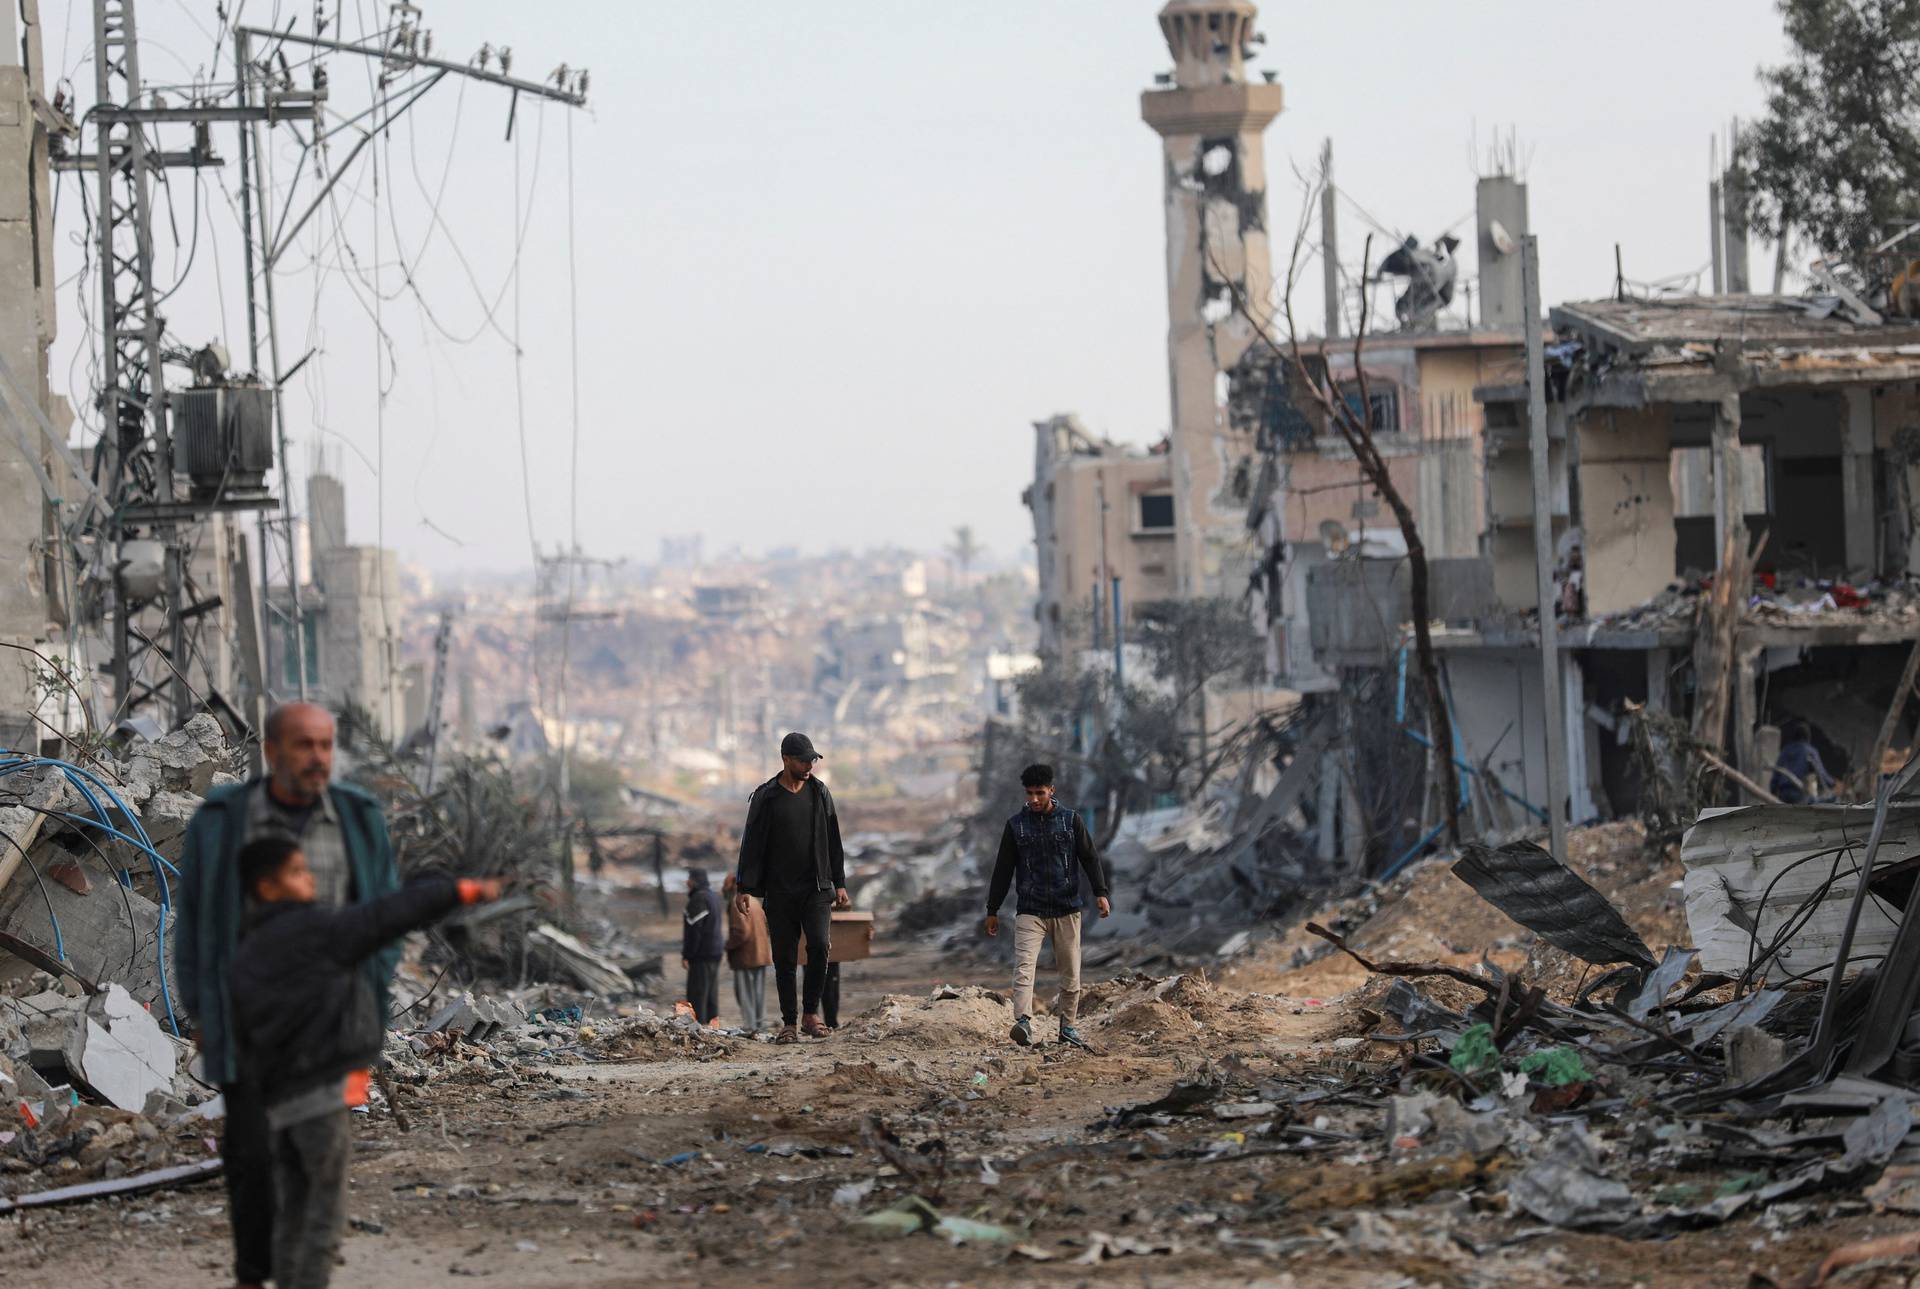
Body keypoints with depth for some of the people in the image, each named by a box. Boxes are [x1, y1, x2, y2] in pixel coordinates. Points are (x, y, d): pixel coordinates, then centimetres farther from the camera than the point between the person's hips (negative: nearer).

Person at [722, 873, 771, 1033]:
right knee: (759, 992, 13)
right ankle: (760, 1024, 16)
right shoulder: (754, 903, 12)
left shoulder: (736, 904, -15)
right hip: (762, 955, 8)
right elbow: (766, 924, 18)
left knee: (744, 992, -3)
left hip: (745, 957, -8)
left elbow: (741, 931, -21)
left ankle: (749, 1026, -7)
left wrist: (729, 945, -7)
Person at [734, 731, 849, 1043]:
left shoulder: (819, 792, 8)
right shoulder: (766, 798, -2)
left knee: (819, 945, -16)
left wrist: (839, 883, 9)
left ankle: (811, 1013, -4)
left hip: (816, 889, 2)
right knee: (785, 959, 0)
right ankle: (789, 1023, 8)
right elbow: (752, 843, -2)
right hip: (779, 892, -2)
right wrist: (745, 887, -9)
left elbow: (832, 840, 13)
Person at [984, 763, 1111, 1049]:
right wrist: (992, 910, 10)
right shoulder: (1016, 826, 5)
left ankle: (1068, 1026, 17)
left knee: (1070, 972, 5)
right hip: (1030, 911, -1)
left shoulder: (1071, 820, 4)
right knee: (1024, 965, -19)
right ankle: (1023, 1023, -31)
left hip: (1067, 910, 1)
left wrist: (1100, 892, -10)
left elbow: (1089, 858, 4)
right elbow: (1003, 869, 9)